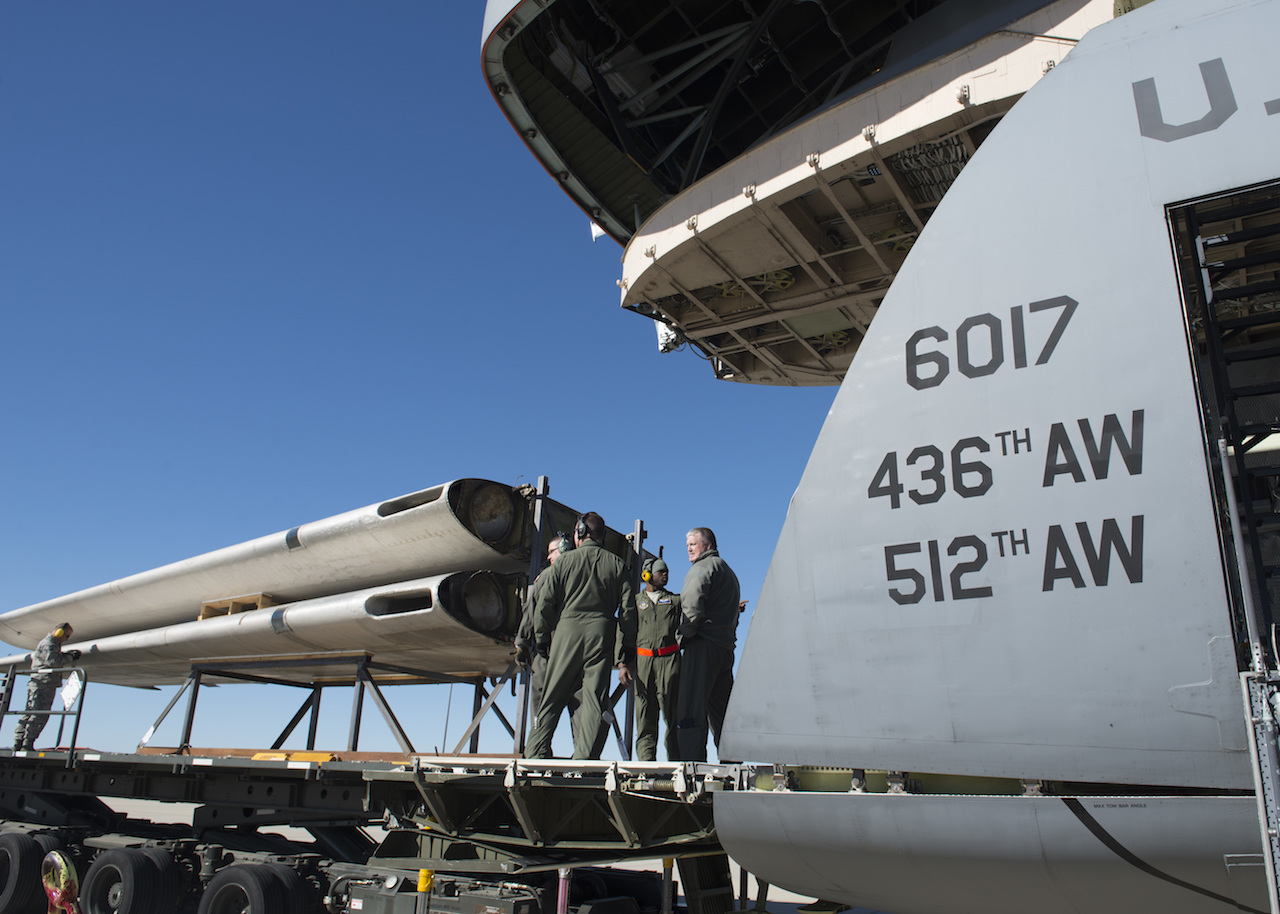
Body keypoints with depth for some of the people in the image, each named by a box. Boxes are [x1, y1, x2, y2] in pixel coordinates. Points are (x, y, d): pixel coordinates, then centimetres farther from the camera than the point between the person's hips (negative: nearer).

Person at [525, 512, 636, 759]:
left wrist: (542, 642, 10)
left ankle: (537, 755, 4)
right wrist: (626, 656, 9)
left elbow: (544, 604, 1)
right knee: (595, 700, 2)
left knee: (551, 699, 8)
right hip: (602, 633, 1)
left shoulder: (565, 561, 5)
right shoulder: (617, 564, 9)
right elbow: (628, 609, 5)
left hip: (567, 630, -1)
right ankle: (584, 758, -3)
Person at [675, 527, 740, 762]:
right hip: (726, 647, 9)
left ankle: (691, 764, -20)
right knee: (720, 712, 12)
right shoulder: (728, 571, 26)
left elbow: (692, 602, -19)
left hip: (703, 646, -9)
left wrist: (686, 632, -8)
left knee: (690, 709, -13)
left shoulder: (704, 566, -3)